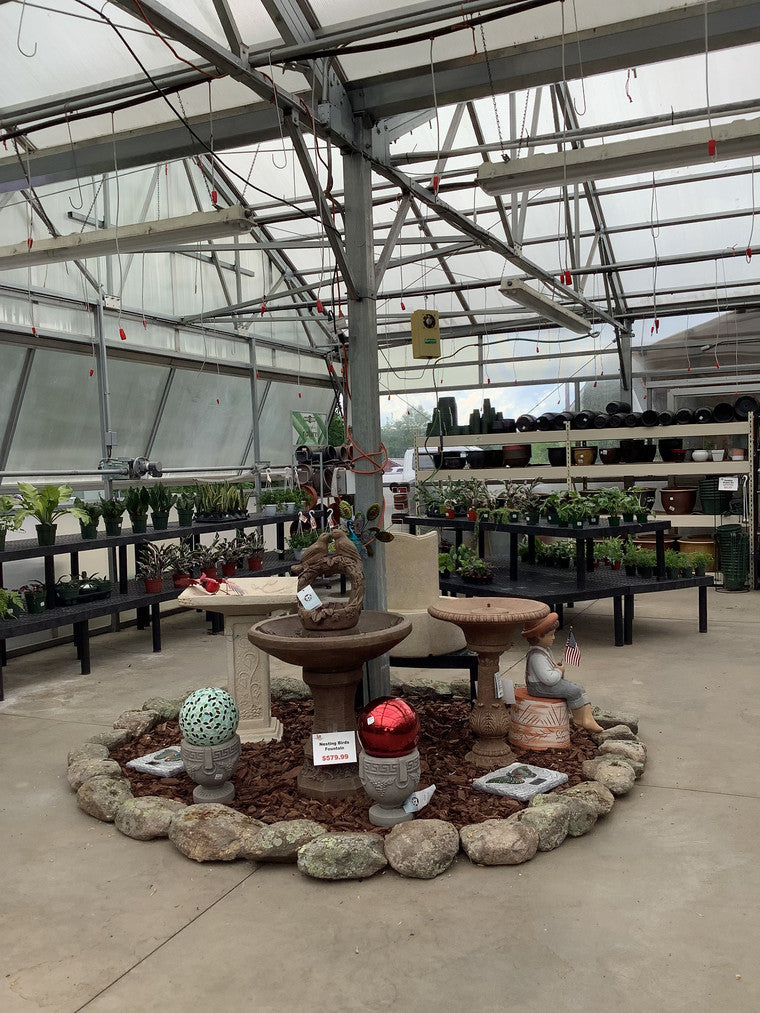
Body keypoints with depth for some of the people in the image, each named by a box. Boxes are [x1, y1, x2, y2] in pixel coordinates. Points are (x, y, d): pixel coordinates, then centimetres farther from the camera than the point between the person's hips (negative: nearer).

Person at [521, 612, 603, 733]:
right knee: (574, 691, -18)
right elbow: (548, 679, -32)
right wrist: (559, 671, -14)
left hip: (552, 682, 11)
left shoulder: (545, 649, 10)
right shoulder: (537, 656, -26)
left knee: (579, 687, 3)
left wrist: (557, 668, 8)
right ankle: (578, 719, 0)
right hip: (539, 687, -11)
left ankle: (588, 718, -4)